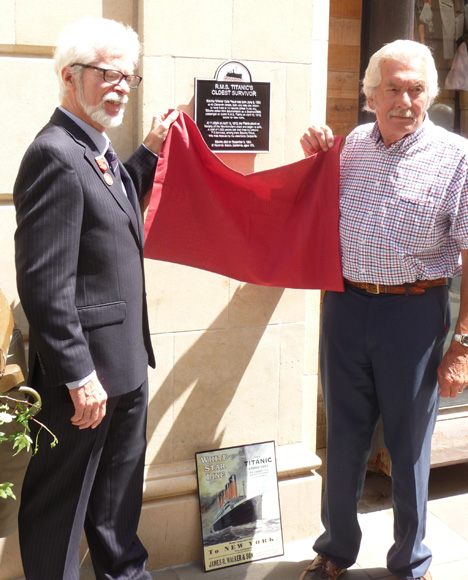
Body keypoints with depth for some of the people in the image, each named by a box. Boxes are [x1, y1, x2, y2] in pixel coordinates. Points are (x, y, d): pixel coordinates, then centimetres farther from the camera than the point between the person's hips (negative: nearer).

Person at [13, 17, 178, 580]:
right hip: (86, 370, -10)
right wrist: (77, 375, -23)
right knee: (61, 498, 8)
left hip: (125, 362, 10)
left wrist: (149, 151, 19)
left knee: (120, 482, 25)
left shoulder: (97, 151, 10)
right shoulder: (55, 155, -20)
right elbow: (44, 283, -24)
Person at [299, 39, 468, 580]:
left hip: (414, 312, -3)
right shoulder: (351, 145, 6)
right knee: (343, 439, 15)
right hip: (345, 306, 4)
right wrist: (317, 160, 4)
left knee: (409, 444, 10)